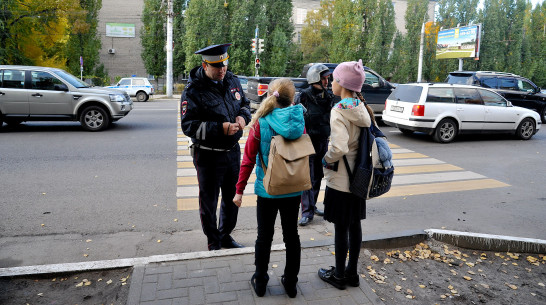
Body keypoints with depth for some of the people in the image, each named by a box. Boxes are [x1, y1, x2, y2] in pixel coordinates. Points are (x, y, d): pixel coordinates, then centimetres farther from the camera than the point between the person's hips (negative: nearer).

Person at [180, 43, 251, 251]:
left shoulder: (232, 81, 4)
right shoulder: (193, 91, -15)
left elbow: (245, 103, 18)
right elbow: (188, 126, -19)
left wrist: (243, 116, -5)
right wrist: (220, 128, -28)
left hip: (233, 151, 6)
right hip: (208, 155, -6)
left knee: (232, 197, 19)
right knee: (209, 201, 9)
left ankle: (225, 235, 41)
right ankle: (213, 243, 30)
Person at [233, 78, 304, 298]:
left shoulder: (260, 122, -11)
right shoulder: (299, 122, -5)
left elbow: (249, 159, -11)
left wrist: (240, 190, -4)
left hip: (267, 189, -2)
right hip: (293, 190, 2)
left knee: (265, 236, 14)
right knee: (291, 236, 16)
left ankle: (260, 282, 29)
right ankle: (290, 283, 29)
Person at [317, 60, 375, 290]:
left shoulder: (339, 111, -20)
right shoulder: (362, 108, 4)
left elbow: (339, 148, -30)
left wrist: (326, 159, -11)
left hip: (340, 179, -8)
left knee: (341, 228, 6)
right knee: (355, 225, 16)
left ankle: (339, 275, 23)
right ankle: (352, 272, 31)